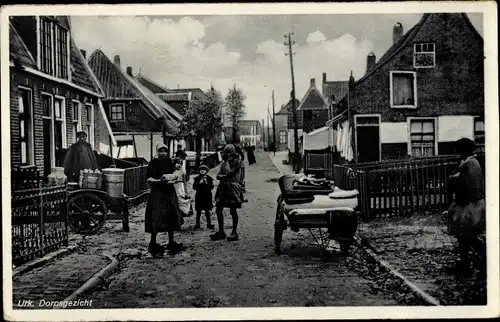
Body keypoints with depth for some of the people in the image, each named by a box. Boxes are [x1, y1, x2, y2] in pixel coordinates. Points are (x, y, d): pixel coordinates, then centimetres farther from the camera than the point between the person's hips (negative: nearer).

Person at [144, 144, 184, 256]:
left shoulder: (170, 162, 11)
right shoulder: (153, 163, -5)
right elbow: (148, 178, -7)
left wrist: (175, 178, 0)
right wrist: (159, 180, -22)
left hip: (169, 191, 6)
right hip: (157, 192, -6)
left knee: (171, 217, 9)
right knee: (156, 218, -7)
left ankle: (171, 242, 19)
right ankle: (153, 243, 4)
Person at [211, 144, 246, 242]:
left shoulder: (237, 162, -3)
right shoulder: (224, 162, 15)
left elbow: (231, 172, -15)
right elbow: (218, 175, 9)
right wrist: (224, 176, -9)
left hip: (233, 187, -7)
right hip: (223, 188, 7)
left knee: (233, 211, -2)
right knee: (218, 210, 5)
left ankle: (234, 233, 7)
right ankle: (221, 232, 15)